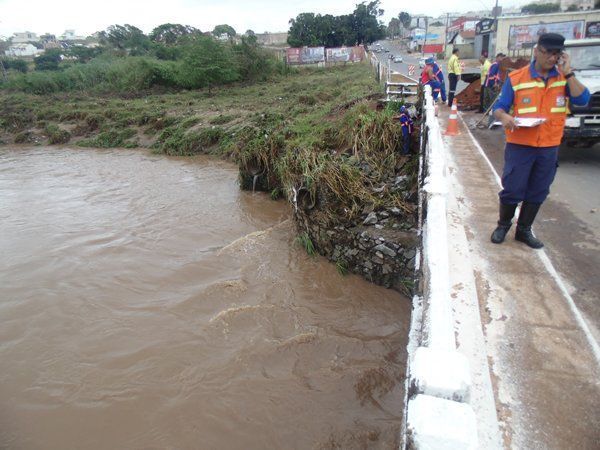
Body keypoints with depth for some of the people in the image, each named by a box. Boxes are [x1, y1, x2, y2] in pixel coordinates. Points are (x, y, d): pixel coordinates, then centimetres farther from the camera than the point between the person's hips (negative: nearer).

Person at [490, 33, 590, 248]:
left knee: (537, 193, 12)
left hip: (549, 148, 4)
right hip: (520, 145, -3)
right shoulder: (516, 78, -4)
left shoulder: (564, 78, 4)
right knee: (512, 190, 1)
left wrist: (568, 72, -12)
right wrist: (504, 117, -25)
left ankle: (524, 230, 28)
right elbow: (499, 107, -3)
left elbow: (582, 100, -8)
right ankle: (503, 225, 24)